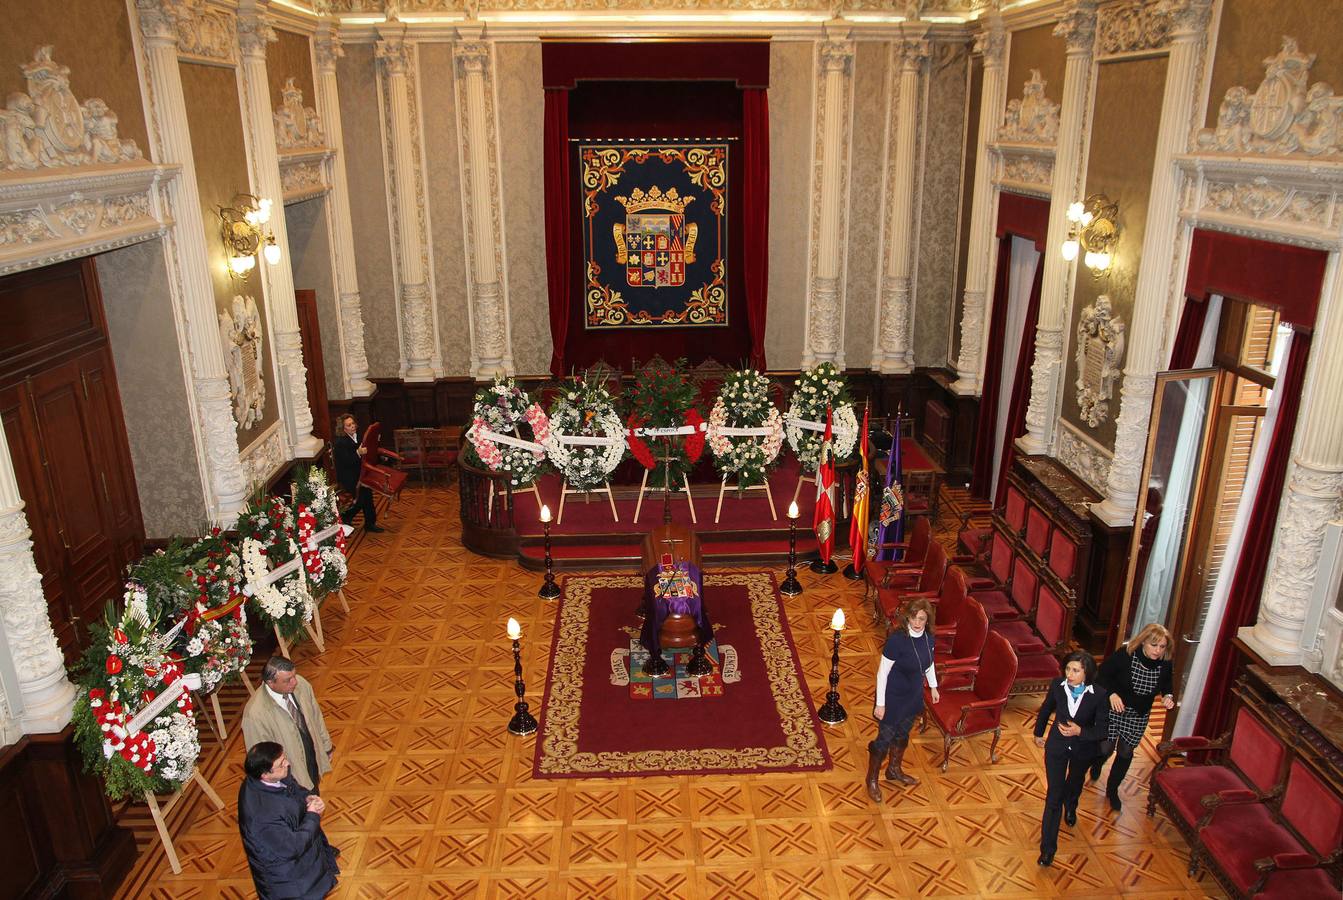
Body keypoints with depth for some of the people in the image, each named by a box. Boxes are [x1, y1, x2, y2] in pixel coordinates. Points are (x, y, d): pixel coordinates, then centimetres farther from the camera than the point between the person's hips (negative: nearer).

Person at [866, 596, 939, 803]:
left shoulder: (928, 637, -10)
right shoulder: (897, 639, -30)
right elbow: (882, 672, -22)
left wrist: (933, 686, 21)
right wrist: (880, 703, -18)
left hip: (914, 696, 6)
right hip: (893, 697, -6)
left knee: (903, 734, 25)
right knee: (885, 738, 8)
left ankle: (894, 770, 49)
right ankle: (872, 779, 30)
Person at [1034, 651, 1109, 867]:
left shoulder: (1099, 695, -25)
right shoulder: (1057, 688, -20)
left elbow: (1103, 730, -17)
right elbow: (1045, 711, 1)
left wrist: (1080, 731, -34)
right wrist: (1038, 733, 14)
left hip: (1083, 749, 1)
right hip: (1057, 746, -1)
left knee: (1075, 783, 30)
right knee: (1054, 795, -2)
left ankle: (1070, 808, 65)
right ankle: (1047, 848, 6)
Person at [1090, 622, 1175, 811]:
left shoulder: (1165, 664, -16)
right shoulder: (1124, 654, -27)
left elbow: (1167, 684, 6)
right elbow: (1102, 674, -15)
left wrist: (1167, 696, -15)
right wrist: (1111, 693, -31)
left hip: (1138, 716, 3)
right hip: (1113, 710, -3)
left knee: (1126, 753, 15)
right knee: (1106, 748, 6)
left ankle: (1112, 790, 38)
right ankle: (1096, 764, 45)